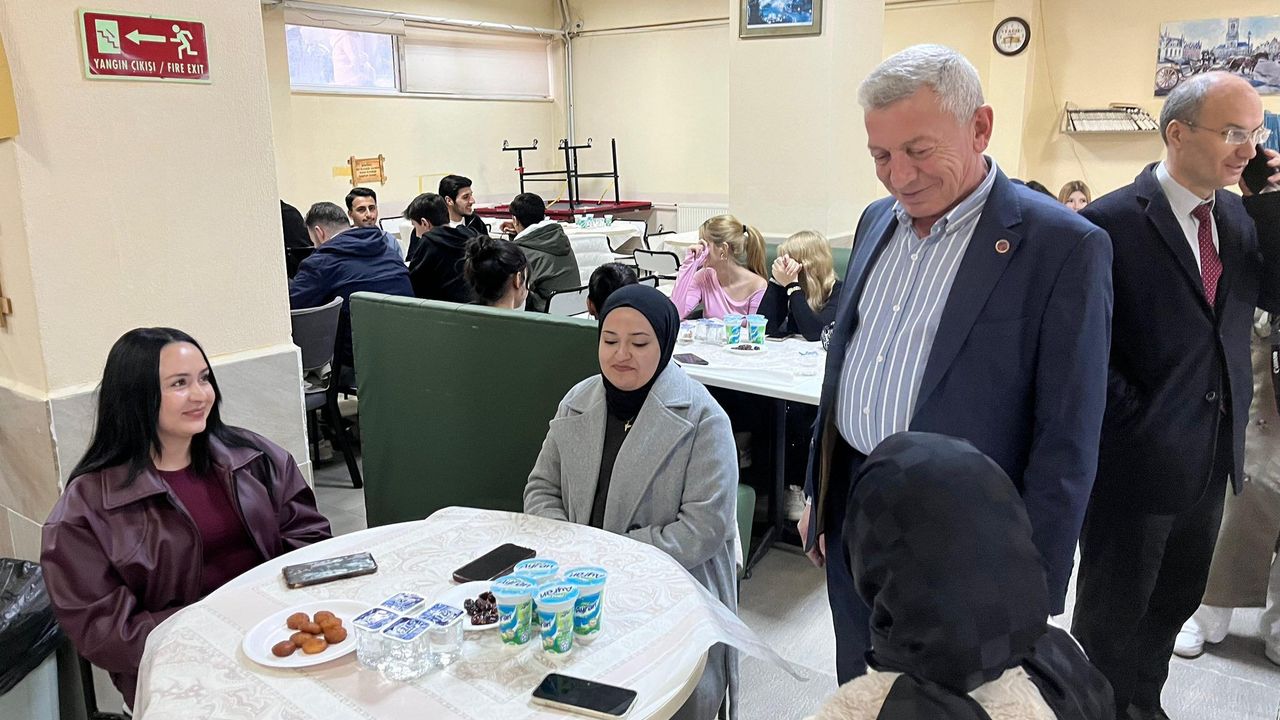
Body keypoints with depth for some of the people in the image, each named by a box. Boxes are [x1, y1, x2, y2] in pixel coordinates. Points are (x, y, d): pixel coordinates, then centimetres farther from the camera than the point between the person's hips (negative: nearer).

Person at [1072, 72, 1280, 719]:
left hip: (1210, 462, 7)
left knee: (1174, 603, 23)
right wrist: (1134, 416, -15)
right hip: (1137, 459, -7)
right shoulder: (1112, 220, -16)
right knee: (1112, 615, 11)